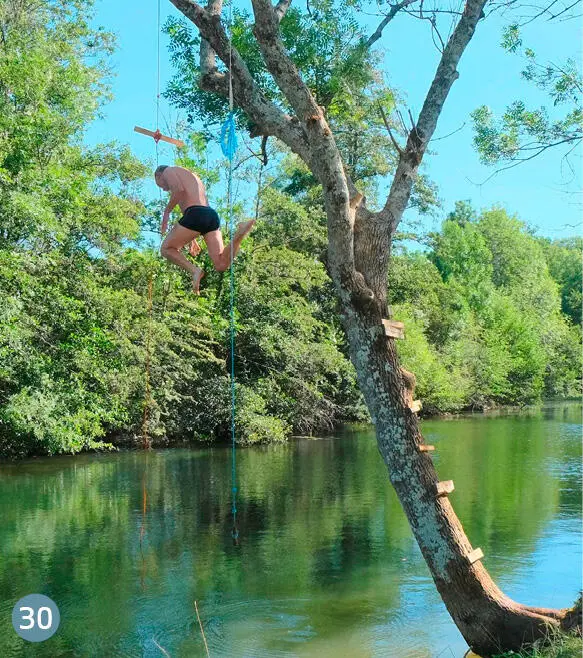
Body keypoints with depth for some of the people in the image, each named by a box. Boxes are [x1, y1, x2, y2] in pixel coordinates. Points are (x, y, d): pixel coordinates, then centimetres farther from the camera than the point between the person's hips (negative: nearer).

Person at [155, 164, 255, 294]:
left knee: (166, 249, 11)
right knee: (221, 265, -6)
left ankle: (195, 271, -10)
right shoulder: (191, 177, 39)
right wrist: (192, 240, 36)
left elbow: (179, 190, -10)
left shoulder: (168, 171, 13)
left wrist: (166, 211, 0)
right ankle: (240, 233, -23)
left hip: (196, 215, -8)